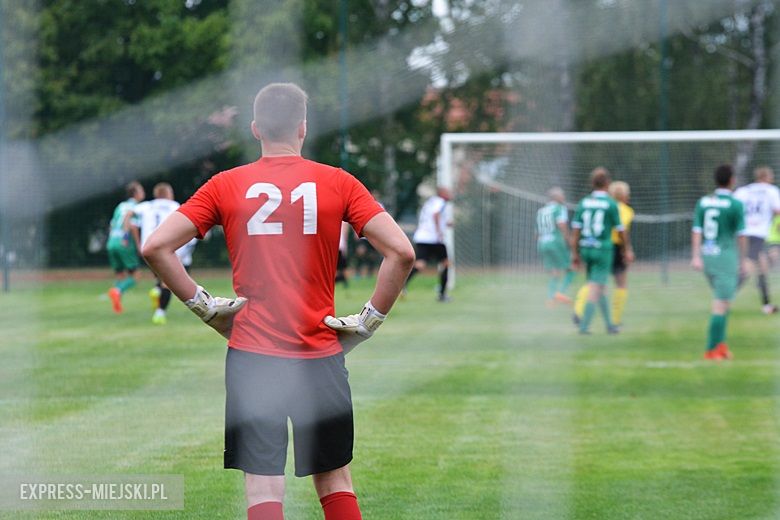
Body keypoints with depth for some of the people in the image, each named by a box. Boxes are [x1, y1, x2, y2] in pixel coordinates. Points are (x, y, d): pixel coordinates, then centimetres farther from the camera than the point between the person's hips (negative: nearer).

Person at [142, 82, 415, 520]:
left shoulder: (226, 186, 2)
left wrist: (202, 304, 2)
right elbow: (401, 252, -7)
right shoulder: (338, 183, 0)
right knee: (335, 482, 14)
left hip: (252, 356, 0)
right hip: (321, 356, 1)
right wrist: (371, 319, 1)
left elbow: (156, 247, -4)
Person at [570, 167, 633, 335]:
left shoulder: (584, 203, 4)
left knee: (601, 288, 17)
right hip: (603, 249, -5)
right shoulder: (611, 204, -7)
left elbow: (575, 230, 1)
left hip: (586, 248, 5)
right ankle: (584, 325, -11)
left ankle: (609, 324, 22)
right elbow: (620, 230, -2)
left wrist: (575, 253, 8)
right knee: (595, 288, -5)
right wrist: (627, 250, 12)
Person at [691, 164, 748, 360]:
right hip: (726, 256, -6)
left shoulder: (703, 202, 6)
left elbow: (696, 231, -1)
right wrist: (743, 261, 1)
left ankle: (720, 343, 11)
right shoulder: (735, 204, -9)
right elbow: (741, 235, -8)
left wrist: (696, 257, -5)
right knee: (722, 304, -2)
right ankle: (711, 349, -4)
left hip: (706, 256, 6)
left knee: (723, 301, 20)